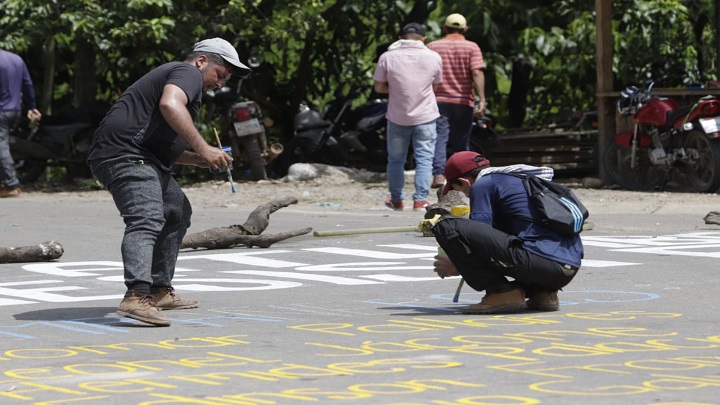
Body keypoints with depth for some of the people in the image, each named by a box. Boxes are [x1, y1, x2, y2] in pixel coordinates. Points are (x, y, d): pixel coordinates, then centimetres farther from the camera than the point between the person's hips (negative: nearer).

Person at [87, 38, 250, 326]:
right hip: (125, 154, -11)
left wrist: (201, 160, 22)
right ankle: (137, 296, -44)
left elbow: (166, 147, 34)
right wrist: (202, 148, -24)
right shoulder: (188, 73, -2)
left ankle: (159, 291, 29)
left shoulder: (174, 74, 31)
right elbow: (170, 105, -26)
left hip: (146, 159, 11)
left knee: (177, 213, 24)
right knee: (147, 220, -27)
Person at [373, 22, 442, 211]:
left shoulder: (387, 57, -7)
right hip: (425, 117, 0)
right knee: (424, 159, 3)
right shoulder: (433, 58, -4)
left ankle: (397, 200, 22)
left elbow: (378, 87, -1)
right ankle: (420, 200, -4)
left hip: (398, 118, 1)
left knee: (396, 160, 14)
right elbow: (435, 86, 7)